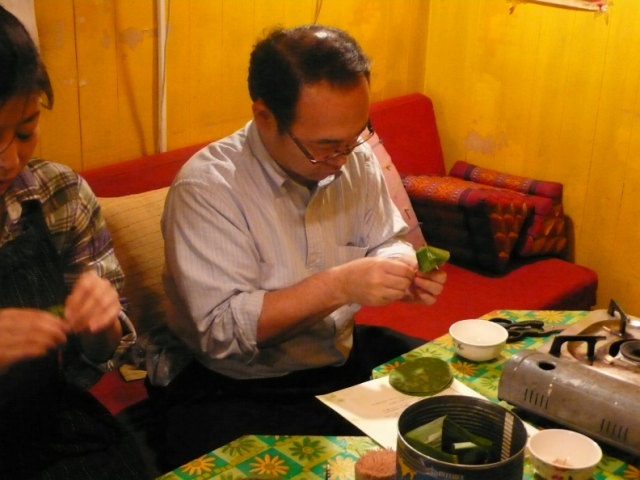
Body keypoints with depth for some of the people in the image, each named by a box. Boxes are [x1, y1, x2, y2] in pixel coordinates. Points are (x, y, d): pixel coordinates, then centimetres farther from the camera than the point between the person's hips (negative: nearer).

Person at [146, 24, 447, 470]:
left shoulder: (357, 159, -3)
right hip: (229, 388, -5)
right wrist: (338, 286, -33)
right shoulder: (206, 187, -21)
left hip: (344, 358, 6)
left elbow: (387, 242, 11)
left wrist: (404, 271, -13)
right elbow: (222, 330, -26)